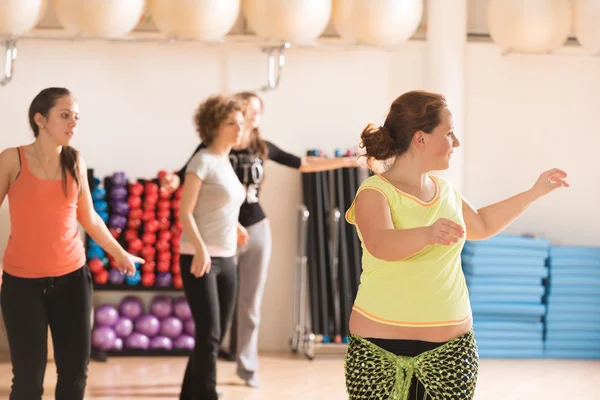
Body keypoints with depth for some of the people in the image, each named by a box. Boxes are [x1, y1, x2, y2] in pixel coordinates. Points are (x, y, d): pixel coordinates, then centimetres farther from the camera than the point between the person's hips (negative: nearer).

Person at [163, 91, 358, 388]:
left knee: (251, 304, 9)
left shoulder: (262, 148, 4)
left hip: (257, 230, 4)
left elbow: (302, 164, 12)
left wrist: (343, 162, 12)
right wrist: (173, 181, -40)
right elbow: (187, 174, -16)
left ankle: (247, 366, 20)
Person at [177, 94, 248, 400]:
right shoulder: (203, 161, -9)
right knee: (209, 335, -12)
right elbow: (185, 212, -15)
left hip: (226, 260, 8)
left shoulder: (227, 164, 14)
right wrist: (200, 249, -25)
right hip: (199, 258, -8)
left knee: (216, 337, 9)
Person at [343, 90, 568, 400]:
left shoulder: (444, 190, 11)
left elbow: (481, 225, 32)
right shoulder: (375, 192, -9)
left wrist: (534, 193, 32)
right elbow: (379, 244, -30)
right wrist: (427, 234, -48)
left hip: (451, 344, 5)